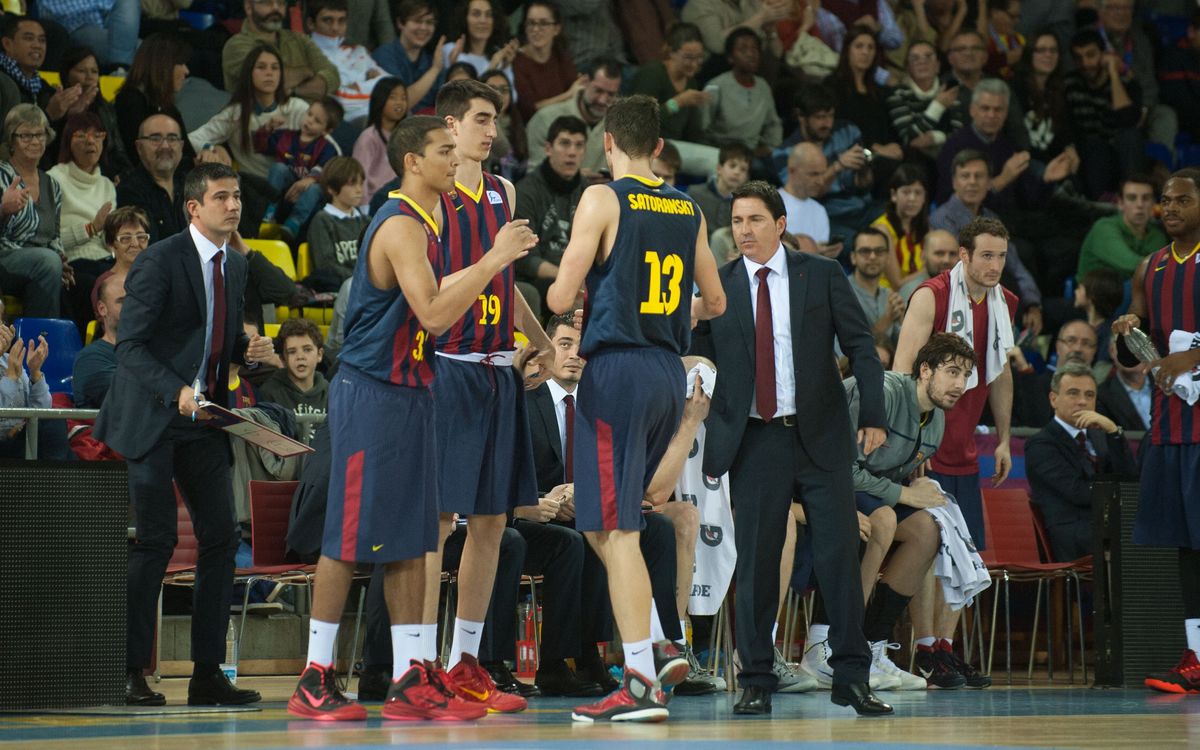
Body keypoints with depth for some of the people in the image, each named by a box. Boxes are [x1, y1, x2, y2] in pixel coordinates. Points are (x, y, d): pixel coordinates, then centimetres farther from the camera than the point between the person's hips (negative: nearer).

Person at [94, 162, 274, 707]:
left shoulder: (235, 266, 12)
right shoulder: (161, 261, -11)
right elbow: (130, 345, -15)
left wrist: (248, 349, 0)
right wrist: (176, 392, -27)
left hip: (206, 418, 7)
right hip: (151, 417, -7)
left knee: (221, 537, 2)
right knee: (155, 540, -7)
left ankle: (208, 673, 7)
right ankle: (129, 671, 3)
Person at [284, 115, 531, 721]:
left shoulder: (421, 225, 15)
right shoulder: (400, 226, -16)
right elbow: (434, 314, -25)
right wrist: (492, 261, -22)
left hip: (407, 392, 10)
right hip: (370, 393, -10)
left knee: (410, 541, 8)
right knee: (349, 539, -5)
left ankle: (410, 681, 11)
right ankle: (314, 681, 2)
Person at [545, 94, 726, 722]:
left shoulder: (602, 200, -7)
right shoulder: (688, 209, 11)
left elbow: (560, 299, -10)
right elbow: (715, 302, 19)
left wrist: (561, 285, 13)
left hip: (617, 369, -6)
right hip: (669, 372, 6)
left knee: (614, 529, -4)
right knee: (606, 523, 19)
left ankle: (641, 684, -8)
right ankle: (653, 648, 10)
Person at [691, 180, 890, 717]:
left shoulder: (821, 275, 5)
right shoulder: (717, 287, 6)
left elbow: (861, 346, 4)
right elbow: (700, 364, 9)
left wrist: (873, 414, -7)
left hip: (821, 435, 0)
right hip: (754, 442, 0)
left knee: (839, 553, -3)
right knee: (756, 562, 0)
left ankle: (851, 677, 4)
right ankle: (756, 682, 8)